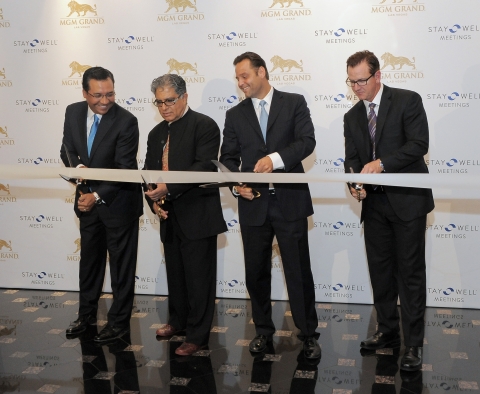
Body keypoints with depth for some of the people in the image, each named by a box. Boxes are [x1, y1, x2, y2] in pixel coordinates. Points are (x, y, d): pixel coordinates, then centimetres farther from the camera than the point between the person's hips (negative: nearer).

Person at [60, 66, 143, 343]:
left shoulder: (126, 121, -20)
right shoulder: (73, 113, -2)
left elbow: (124, 170, -20)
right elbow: (67, 150, 6)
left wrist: (97, 196, -23)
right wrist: (77, 166, -16)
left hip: (118, 201, -6)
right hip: (87, 199, 6)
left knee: (122, 264, 6)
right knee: (89, 259, 18)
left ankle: (120, 321, 20)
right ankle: (87, 313, 34)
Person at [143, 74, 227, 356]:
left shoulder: (205, 126, -9)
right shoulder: (157, 133, 14)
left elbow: (204, 167, -21)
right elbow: (149, 172, 15)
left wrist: (168, 187, -28)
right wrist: (154, 201, -4)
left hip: (197, 216, -7)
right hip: (170, 217, 7)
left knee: (199, 278, 1)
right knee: (175, 274, 19)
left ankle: (198, 336, 12)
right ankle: (178, 320, 38)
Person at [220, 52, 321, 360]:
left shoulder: (294, 103, 2)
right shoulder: (235, 115, 11)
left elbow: (307, 141, -10)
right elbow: (228, 158, 9)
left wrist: (276, 158, -25)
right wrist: (237, 184, -11)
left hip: (290, 201, -3)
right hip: (253, 204, 3)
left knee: (299, 270, 2)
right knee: (256, 272, 11)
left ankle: (309, 334, 16)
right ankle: (263, 330, 28)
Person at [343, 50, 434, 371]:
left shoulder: (408, 101, -5)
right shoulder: (352, 117, 12)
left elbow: (419, 144, -15)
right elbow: (352, 160, 9)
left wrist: (382, 163, -25)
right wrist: (355, 184, -12)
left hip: (407, 200, -6)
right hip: (374, 203, 6)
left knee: (410, 272, -2)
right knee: (380, 270, 12)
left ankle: (414, 343, 5)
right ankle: (388, 332, 26)